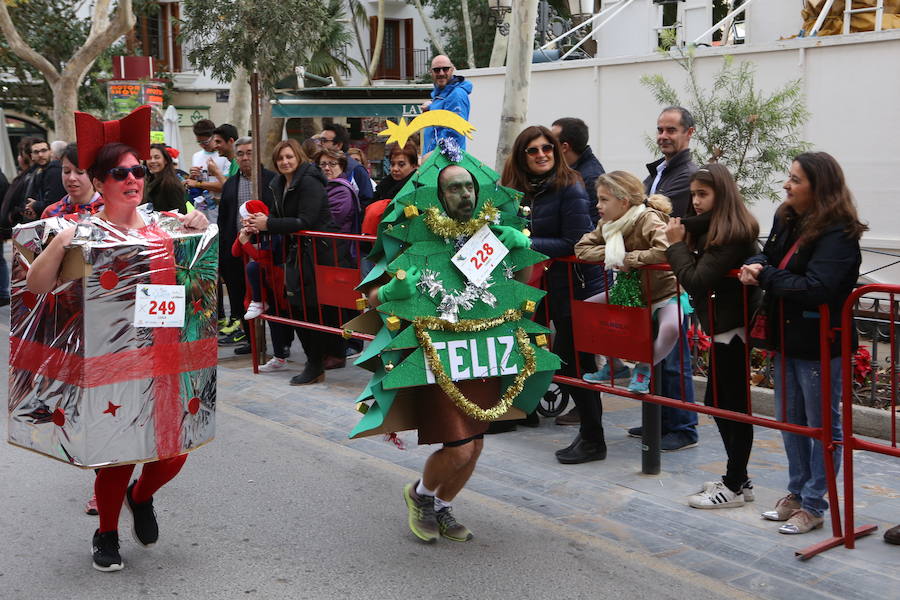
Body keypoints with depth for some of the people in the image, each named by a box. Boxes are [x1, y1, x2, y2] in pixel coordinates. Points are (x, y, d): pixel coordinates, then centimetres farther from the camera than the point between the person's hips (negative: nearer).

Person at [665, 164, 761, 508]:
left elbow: (696, 281, -22)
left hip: (732, 328, -10)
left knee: (732, 405, -2)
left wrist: (676, 244, -12)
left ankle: (734, 487, 7)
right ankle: (738, 480, 25)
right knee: (718, 402, 15)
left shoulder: (730, 234, -18)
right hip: (725, 327, 10)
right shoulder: (715, 228, 12)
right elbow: (695, 273, 10)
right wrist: (681, 241, -5)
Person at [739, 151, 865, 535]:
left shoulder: (839, 235, -20)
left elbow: (815, 288, -31)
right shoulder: (786, 220, 5)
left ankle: (813, 504, 17)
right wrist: (755, 266, -8)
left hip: (820, 345, -8)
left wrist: (764, 275, -20)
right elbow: (769, 256, 16)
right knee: (789, 420, 19)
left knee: (823, 425, 6)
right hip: (786, 340, 9)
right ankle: (797, 492, 34)